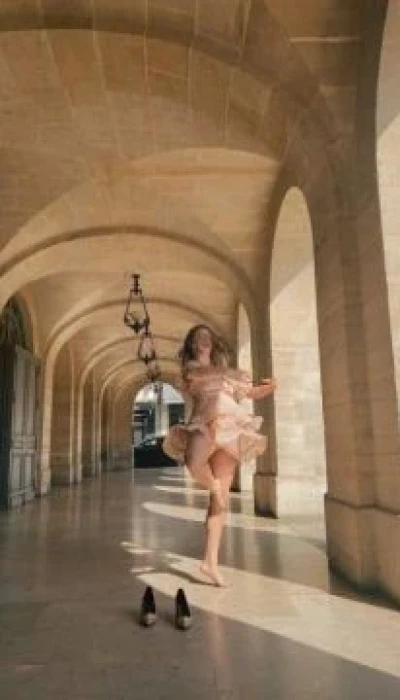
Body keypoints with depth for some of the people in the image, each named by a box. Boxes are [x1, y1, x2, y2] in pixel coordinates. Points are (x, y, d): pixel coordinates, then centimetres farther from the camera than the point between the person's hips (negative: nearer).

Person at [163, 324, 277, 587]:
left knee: (221, 499, 0)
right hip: (207, 423, -5)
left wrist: (269, 387, 11)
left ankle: (211, 561, 4)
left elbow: (250, 392, 32)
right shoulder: (191, 366, 15)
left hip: (229, 430, 5)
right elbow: (197, 375, -10)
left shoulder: (223, 370, 30)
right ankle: (213, 486, -4)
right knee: (195, 464, -39)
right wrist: (229, 373, -14)